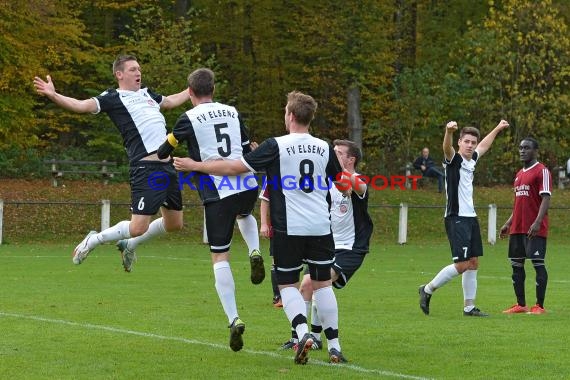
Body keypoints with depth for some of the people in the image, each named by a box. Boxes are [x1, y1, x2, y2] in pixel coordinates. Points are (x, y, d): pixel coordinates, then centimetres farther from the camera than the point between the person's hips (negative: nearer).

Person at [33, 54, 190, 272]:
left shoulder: (147, 94, 18)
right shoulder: (113, 98, -3)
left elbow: (170, 101, 39)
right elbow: (82, 106, -17)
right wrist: (53, 95, -32)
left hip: (168, 167, 8)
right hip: (146, 170, -8)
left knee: (174, 224, 13)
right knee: (138, 228, -13)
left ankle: (130, 245, 33)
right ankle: (93, 241, 11)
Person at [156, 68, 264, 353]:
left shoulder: (190, 118, -2)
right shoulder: (232, 112, 12)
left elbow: (163, 152, 6)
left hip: (217, 193, -4)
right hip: (248, 187, 4)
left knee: (219, 257, 2)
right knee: (245, 215, 40)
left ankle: (233, 319, -10)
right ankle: (255, 252, 10)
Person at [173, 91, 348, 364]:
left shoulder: (276, 146, -9)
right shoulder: (324, 148, 3)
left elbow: (235, 168, -7)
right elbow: (342, 181, 20)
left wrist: (195, 166, 2)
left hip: (288, 228, -3)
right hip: (321, 227, 3)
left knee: (288, 285, 7)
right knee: (322, 283, 11)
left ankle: (303, 332, -16)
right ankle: (334, 345, 7)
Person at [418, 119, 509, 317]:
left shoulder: (471, 160, 14)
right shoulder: (454, 159, -9)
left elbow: (483, 146, 36)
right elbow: (447, 148, -33)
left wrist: (497, 129, 47)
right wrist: (449, 132, -53)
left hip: (471, 218, 8)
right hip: (456, 218, -8)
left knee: (473, 263, 8)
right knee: (461, 264, -13)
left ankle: (469, 306, 14)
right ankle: (428, 289, 4)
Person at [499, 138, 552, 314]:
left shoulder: (542, 171, -7)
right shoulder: (519, 174, 19)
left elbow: (546, 199, -15)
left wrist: (537, 222, -24)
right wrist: (508, 223, 20)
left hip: (534, 229, -9)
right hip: (517, 228, 9)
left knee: (538, 263, -7)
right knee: (516, 265, 8)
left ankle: (539, 306, -5)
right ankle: (520, 305, 15)